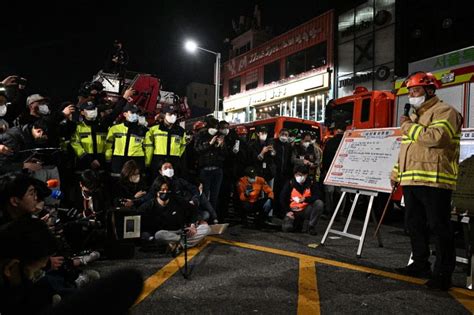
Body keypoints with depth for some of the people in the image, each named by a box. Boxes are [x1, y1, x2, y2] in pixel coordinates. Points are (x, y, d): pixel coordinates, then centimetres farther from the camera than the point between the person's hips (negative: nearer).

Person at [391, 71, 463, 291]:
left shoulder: (444, 112, -5)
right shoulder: (414, 115, 23)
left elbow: (435, 137, -25)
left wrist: (408, 126, -12)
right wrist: (396, 173, 24)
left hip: (434, 181, -9)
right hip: (411, 181, 9)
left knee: (439, 227, -2)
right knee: (415, 225, 14)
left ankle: (443, 273, 8)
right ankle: (420, 265, 27)